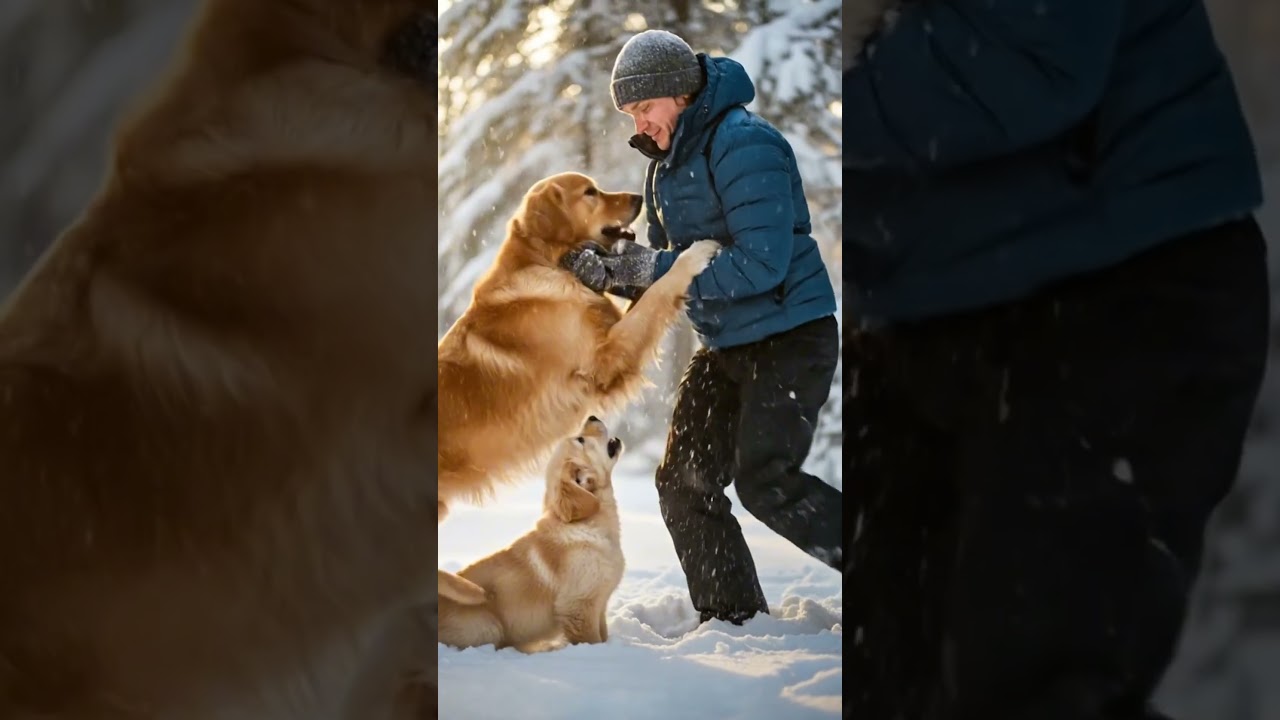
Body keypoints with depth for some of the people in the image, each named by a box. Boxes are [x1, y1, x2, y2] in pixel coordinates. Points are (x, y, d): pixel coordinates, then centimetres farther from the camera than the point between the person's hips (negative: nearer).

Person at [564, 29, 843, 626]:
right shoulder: (667, 163, 10)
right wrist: (607, 273, -7)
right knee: (684, 484, 6)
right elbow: (665, 268, 14)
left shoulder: (744, 145, -19)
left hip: (791, 338, -9)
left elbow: (762, 263, -27)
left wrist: (657, 267, -23)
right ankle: (733, 616, 16)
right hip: (725, 348, 9)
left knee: (765, 482, -17)